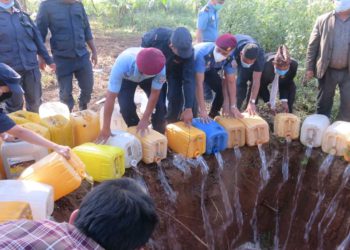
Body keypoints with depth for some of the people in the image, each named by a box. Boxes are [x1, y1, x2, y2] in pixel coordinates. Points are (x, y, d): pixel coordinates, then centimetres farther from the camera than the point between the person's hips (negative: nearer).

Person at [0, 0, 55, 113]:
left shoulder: (23, 15, 11)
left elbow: (37, 38, 15)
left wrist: (48, 60, 15)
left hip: (31, 66, 3)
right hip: (9, 70, -3)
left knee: (35, 101, 13)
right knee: (15, 105, 7)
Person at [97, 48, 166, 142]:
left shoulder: (161, 68, -40)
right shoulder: (122, 64, -44)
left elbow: (154, 94, -27)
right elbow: (111, 97, -40)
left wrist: (145, 119, -24)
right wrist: (106, 128, -38)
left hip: (149, 79, 1)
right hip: (126, 78, -1)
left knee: (160, 105, -14)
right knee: (126, 107, -19)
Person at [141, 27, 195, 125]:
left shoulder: (188, 51, -36)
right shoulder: (158, 35, -40)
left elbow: (189, 79, -34)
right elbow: (144, 43, -16)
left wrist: (188, 108, -37)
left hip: (175, 71, 1)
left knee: (176, 98, -8)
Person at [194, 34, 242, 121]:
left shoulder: (230, 58, -28)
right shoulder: (203, 54, -44)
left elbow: (231, 81, -19)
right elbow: (199, 83, -45)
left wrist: (233, 106, -21)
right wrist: (202, 110, -45)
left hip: (209, 68, 4)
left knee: (222, 89, -7)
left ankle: (213, 115, 17)